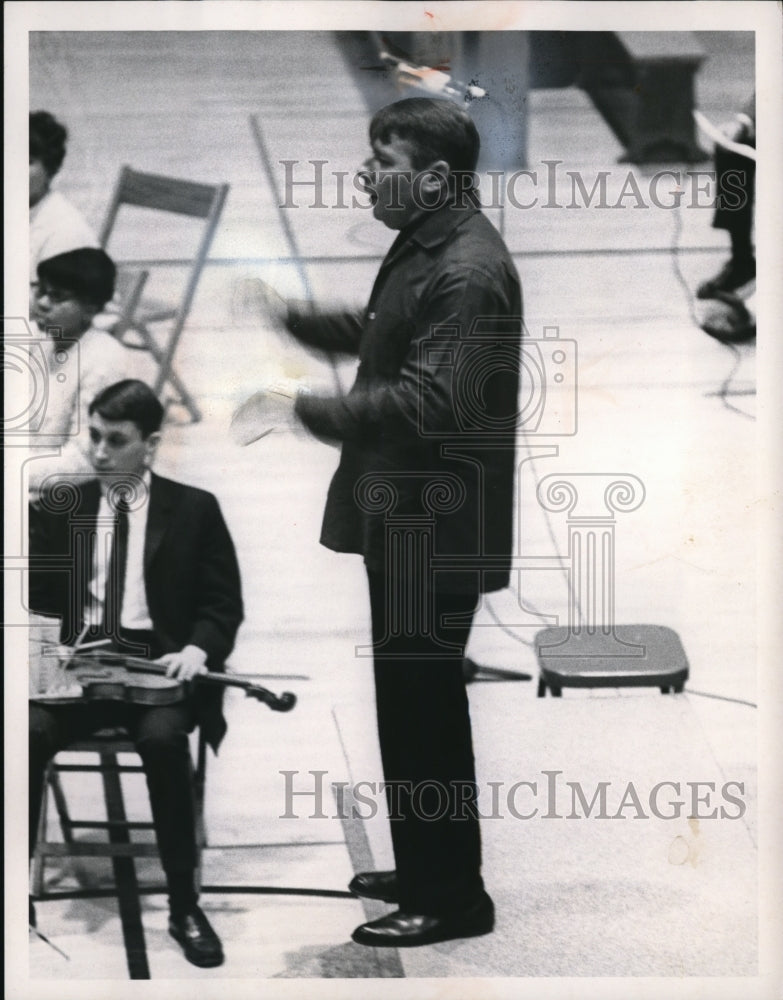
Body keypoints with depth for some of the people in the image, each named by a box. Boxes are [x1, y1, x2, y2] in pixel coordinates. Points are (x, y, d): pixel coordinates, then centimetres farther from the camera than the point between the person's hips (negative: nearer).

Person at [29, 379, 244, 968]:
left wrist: (198, 648, -15)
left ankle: (184, 906, -21)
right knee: (28, 732, -30)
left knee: (163, 738, -34)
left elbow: (223, 604, 6)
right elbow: (33, 596, 8)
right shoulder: (59, 508, 13)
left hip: (156, 664, -2)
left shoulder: (193, 509, 8)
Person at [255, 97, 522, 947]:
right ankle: (423, 869, 31)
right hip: (405, 515, 10)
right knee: (410, 700, 18)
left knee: (423, 705, -2)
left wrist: (309, 410, -26)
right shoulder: (424, 246, 11)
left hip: (437, 526, -10)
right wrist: (294, 318, 18)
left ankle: (451, 896, 9)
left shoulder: (469, 271, -21)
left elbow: (431, 403, -28)